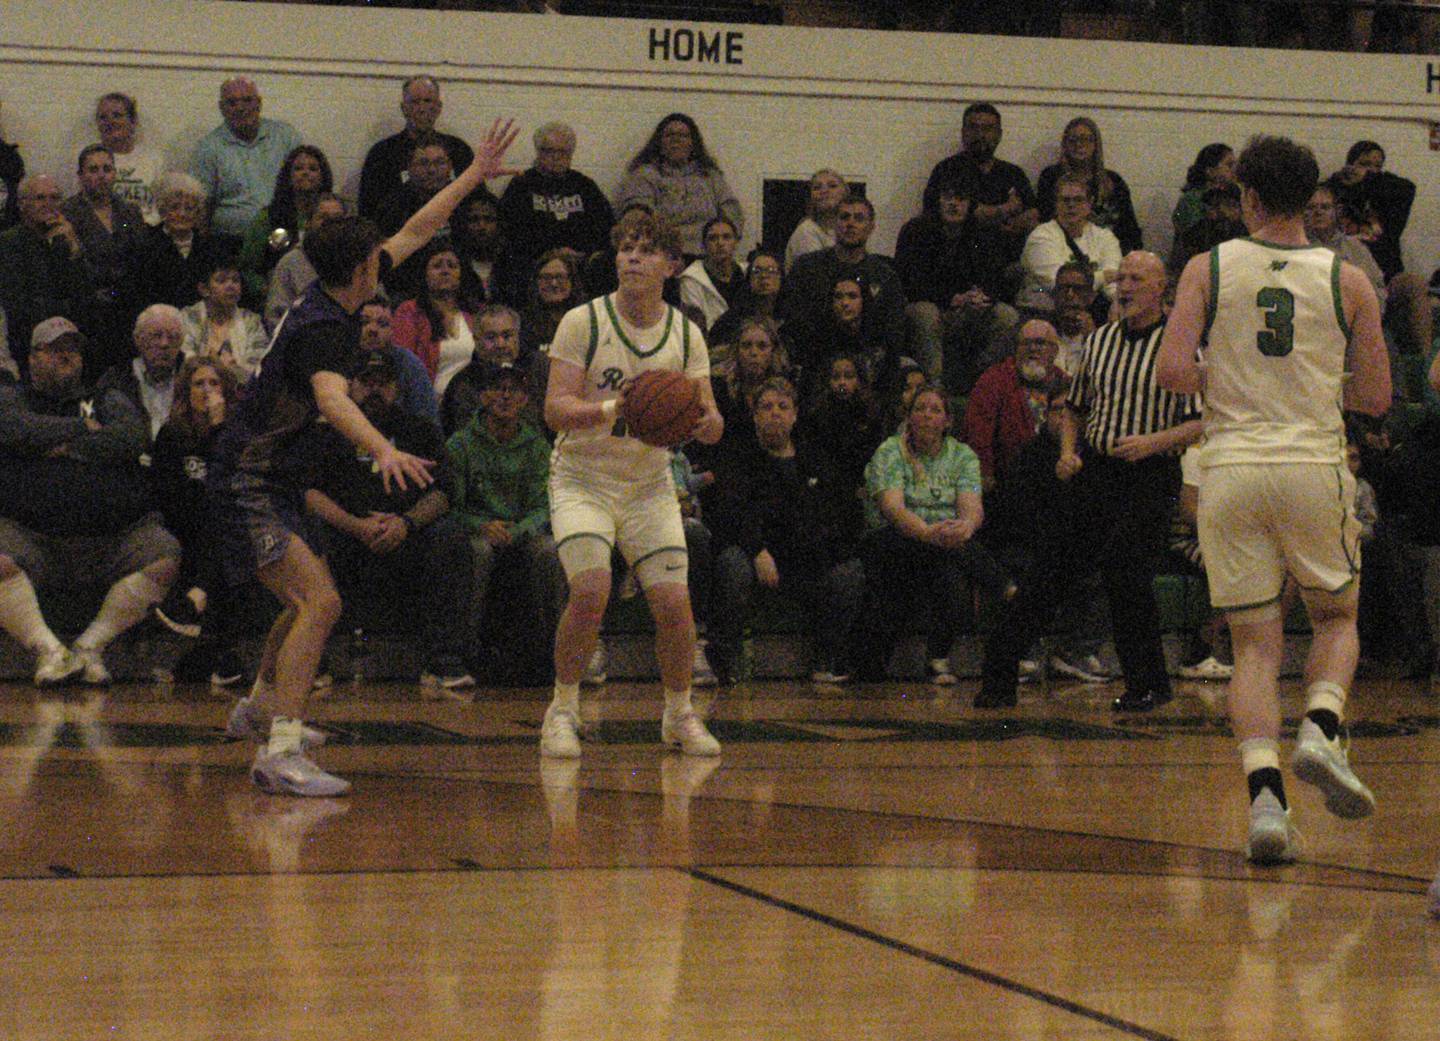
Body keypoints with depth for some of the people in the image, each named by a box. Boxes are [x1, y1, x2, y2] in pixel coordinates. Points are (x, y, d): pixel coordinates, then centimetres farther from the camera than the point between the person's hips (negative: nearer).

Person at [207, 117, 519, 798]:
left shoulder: (338, 304, 5)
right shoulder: (321, 327, -24)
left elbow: (415, 233, 18)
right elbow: (330, 398, -45)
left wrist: (473, 176, 20)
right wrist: (383, 450, -62)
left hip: (275, 484, 11)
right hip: (249, 484, -11)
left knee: (310, 599, 27)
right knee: (320, 603, -23)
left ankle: (259, 709, 46)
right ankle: (280, 754, -31)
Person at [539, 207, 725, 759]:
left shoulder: (685, 333, 1)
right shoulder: (583, 322, -9)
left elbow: (711, 423, 2)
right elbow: (556, 409, -16)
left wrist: (704, 422, -23)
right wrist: (615, 409, -33)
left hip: (650, 484, 3)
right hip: (583, 479, -3)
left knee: (674, 601, -8)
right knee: (590, 590, -23)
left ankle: (680, 714, 16)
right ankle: (562, 711, -3)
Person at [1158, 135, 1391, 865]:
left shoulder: (1208, 269, 2)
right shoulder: (1347, 280, 3)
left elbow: (1173, 373, -7)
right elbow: (1375, 396, 7)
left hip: (1230, 468, 0)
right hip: (1314, 468, 0)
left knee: (1255, 644, 6)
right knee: (1337, 618, 21)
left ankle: (1265, 797, -11)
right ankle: (1320, 730, -6)